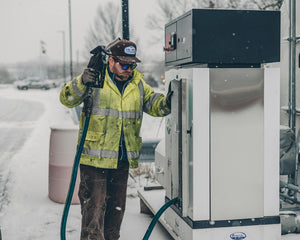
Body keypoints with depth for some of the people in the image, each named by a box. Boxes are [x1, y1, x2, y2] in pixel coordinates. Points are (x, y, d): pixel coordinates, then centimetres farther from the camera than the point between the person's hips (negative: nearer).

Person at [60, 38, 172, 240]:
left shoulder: (138, 83, 9)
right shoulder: (95, 79, -6)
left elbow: (153, 103, 7)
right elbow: (67, 99, -11)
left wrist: (167, 102, -15)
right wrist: (82, 83, -30)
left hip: (123, 159, 5)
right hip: (95, 157, -5)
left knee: (117, 207, 17)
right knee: (94, 206, -4)